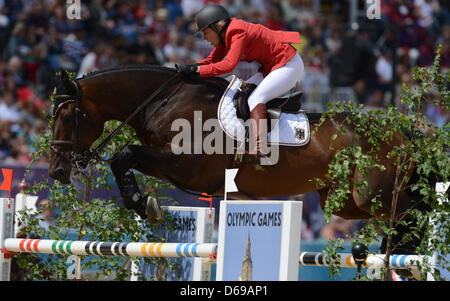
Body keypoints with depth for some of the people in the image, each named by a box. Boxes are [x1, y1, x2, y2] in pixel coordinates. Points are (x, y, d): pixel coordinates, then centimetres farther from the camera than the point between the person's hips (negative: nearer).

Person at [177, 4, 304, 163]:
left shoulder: (239, 33, -22)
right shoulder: (226, 35, 7)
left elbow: (229, 65, -32)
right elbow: (212, 60, 12)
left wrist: (197, 70, -31)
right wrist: (189, 67, -5)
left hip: (289, 66, -10)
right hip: (273, 67, 10)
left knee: (255, 99, -23)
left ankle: (259, 151, -34)